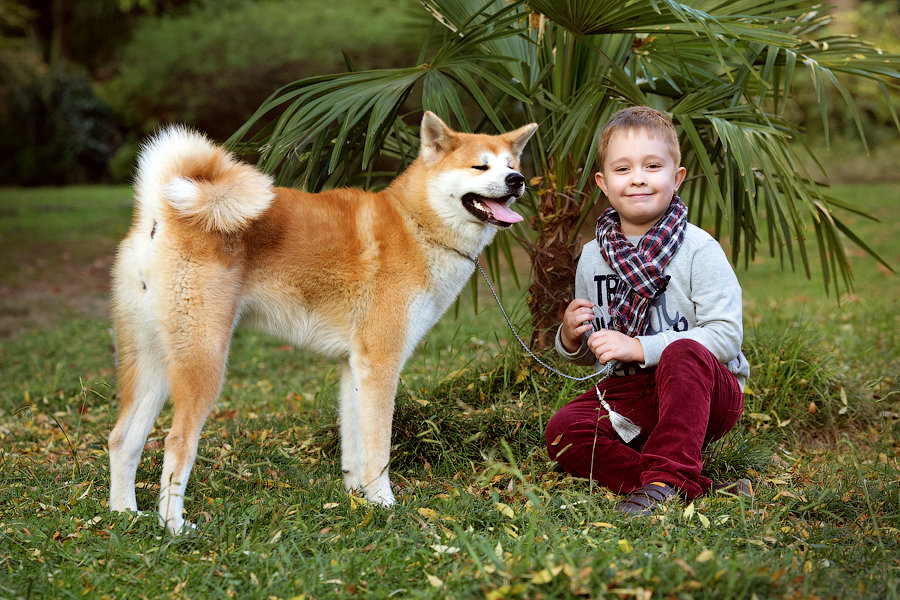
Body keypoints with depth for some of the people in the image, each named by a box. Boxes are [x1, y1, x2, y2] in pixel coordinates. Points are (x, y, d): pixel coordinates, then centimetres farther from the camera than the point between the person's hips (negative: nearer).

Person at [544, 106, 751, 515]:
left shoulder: (699, 251, -8)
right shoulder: (593, 257, 8)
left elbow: (726, 336, -17)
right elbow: (588, 355, 17)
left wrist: (638, 348, -22)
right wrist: (571, 338, -8)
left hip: (705, 393, -5)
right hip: (631, 395, 5)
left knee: (684, 354, -36)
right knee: (562, 431, -21)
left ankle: (666, 478, -29)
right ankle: (697, 488, -26)